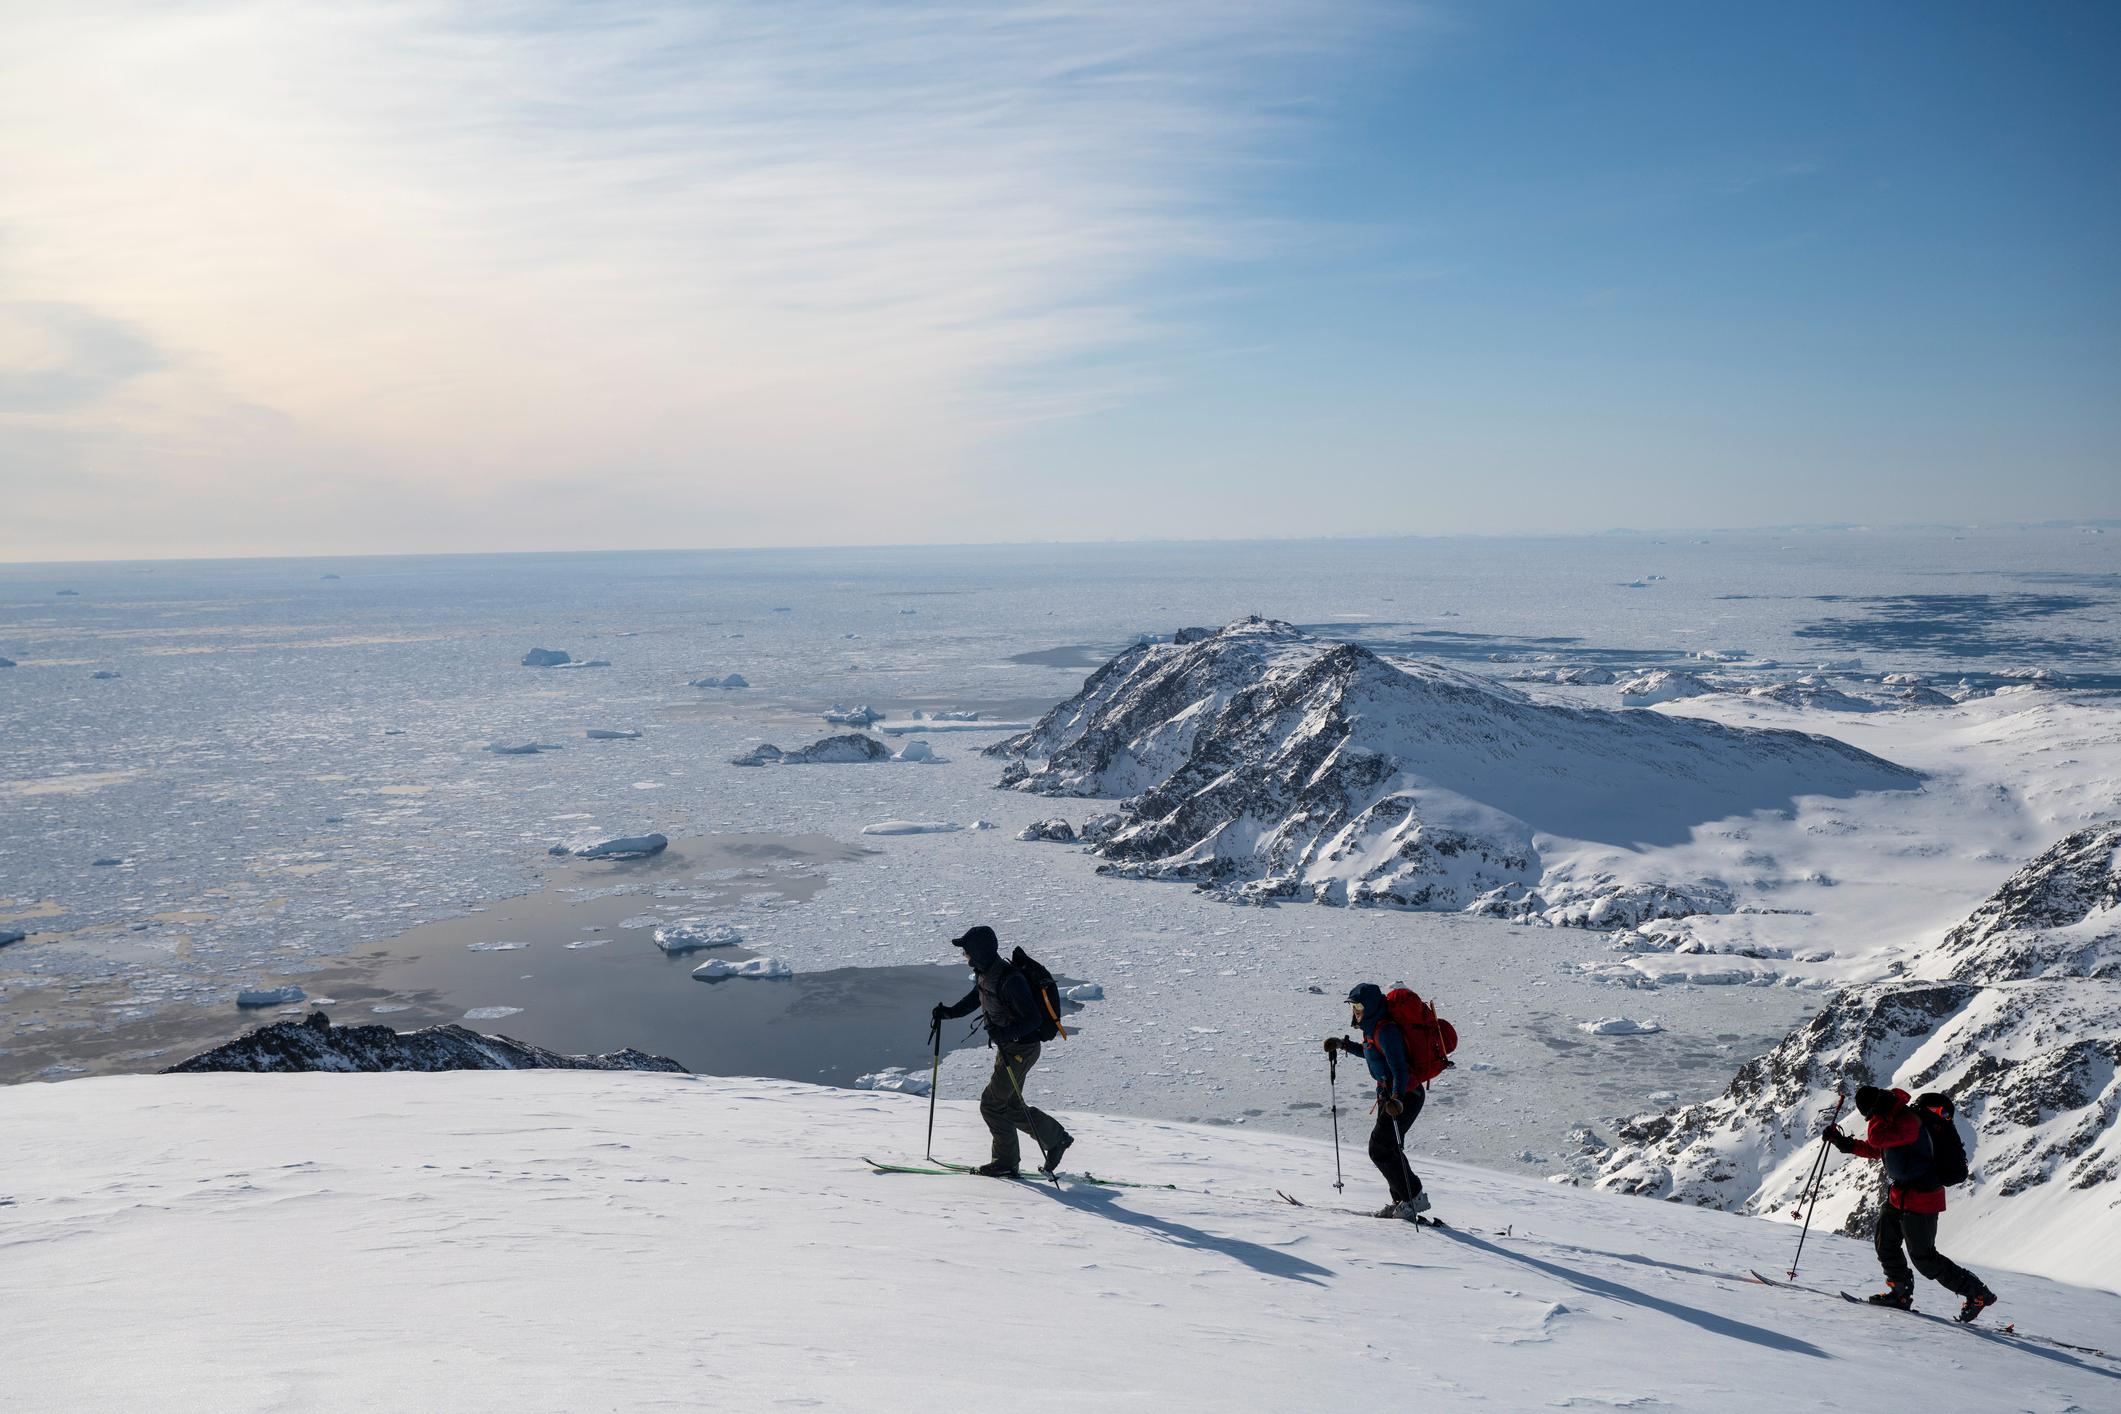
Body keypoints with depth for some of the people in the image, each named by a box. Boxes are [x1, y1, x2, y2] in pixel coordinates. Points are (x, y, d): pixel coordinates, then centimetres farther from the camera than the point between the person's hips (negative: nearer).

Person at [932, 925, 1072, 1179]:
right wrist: (949, 1012, 6)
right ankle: (1056, 1138, 28)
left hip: (1021, 1048, -9)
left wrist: (1007, 1033, -40)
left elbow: (1033, 1019, -26)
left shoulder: (1010, 979, -27)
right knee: (1011, 1107, 15)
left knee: (991, 1103, -5)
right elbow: (974, 998, 21)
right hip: (1007, 1047, 9)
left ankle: (1006, 1161, 7)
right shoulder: (984, 973, 2)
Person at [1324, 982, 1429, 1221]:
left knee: (1380, 1149, -7)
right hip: (1388, 1093, 10)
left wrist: (1396, 1098, -42)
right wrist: (1344, 1045, 23)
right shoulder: (1371, 1027, 6)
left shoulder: (1385, 1031, -24)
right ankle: (1402, 1200, 25)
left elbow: (1399, 1069, -30)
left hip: (1406, 1095, -10)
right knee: (1388, 1148, 14)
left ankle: (1413, 1197, 3)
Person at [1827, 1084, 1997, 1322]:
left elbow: (1877, 1138, -37)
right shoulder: (1893, 1119, 8)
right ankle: (1901, 1293, 22)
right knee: (1885, 1245, 10)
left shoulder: (1908, 1120, -24)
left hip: (1919, 1198, -10)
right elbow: (1874, 1149, 21)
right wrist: (1844, 1143, 11)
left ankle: (1977, 1293, 9)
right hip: (1898, 1195, 10)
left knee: (1924, 1258, -2)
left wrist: (1879, 1114, -21)